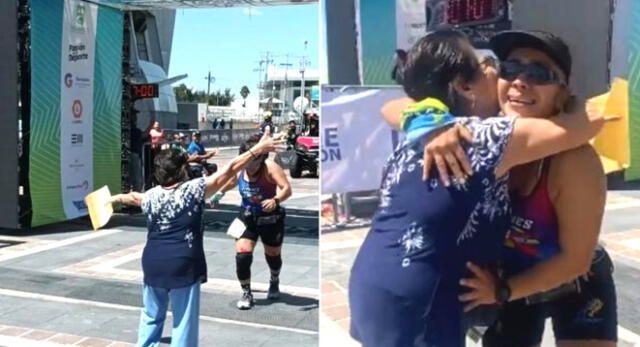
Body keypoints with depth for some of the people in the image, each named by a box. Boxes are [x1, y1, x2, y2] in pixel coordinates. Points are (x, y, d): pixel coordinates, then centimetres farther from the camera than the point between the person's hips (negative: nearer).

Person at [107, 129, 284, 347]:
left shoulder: (151, 196, 9)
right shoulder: (193, 189, -7)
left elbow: (132, 197, 32)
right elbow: (229, 170, -6)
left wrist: (115, 198, 55)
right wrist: (258, 149, -1)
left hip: (153, 264, 5)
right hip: (184, 265, -5)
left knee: (151, 316, 21)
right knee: (184, 322, 3)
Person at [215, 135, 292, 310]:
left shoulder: (270, 167, -24)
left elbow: (287, 188, -31)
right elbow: (232, 181, 15)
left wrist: (276, 200, -48)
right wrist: (220, 193, 15)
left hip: (271, 218, -3)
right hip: (247, 217, 3)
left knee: (273, 254, 17)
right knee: (242, 254, -14)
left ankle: (274, 282, 50)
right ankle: (246, 293, 4)